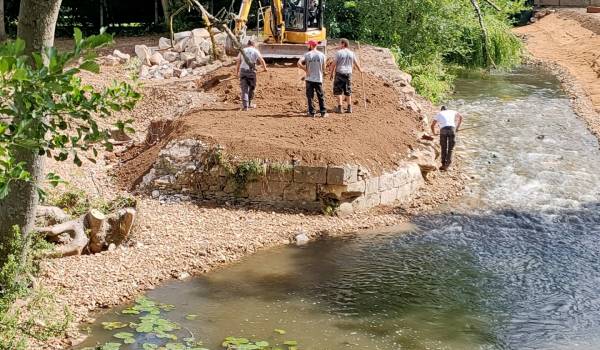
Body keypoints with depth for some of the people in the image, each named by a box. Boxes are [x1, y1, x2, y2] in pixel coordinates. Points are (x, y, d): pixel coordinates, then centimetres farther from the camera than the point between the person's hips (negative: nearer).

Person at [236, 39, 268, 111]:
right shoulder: (255, 51, 4)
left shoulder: (242, 51, 10)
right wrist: (265, 68, 13)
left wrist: (237, 72, 13)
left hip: (243, 71, 2)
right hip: (251, 71, -2)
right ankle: (249, 103, 27)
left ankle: (245, 105, -10)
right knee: (251, 88, 17)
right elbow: (262, 61, -3)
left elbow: (238, 62, 6)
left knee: (244, 89, 1)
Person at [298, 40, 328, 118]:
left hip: (309, 79, -1)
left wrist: (306, 70, -6)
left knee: (310, 96, 7)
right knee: (321, 96, 9)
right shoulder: (321, 55, 0)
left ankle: (311, 112, 7)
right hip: (319, 79, 1)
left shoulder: (307, 54, -5)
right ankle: (323, 112, 10)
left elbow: (299, 63, -16)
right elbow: (323, 68, 2)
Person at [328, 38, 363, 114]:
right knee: (348, 91, 11)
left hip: (339, 73, -4)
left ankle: (339, 108, -2)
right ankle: (349, 108, 12)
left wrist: (331, 73, 1)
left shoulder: (339, 52, -8)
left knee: (339, 91, 2)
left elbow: (334, 64, -9)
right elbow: (356, 63, 14)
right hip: (348, 73, 4)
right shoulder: (351, 53, 5)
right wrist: (360, 70, 32)